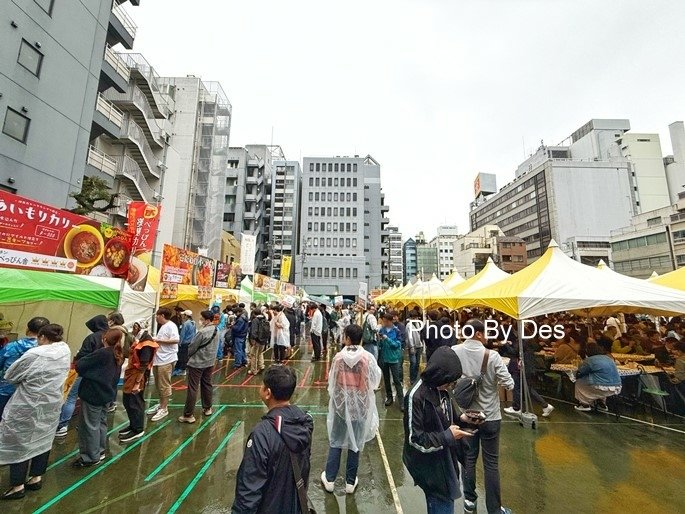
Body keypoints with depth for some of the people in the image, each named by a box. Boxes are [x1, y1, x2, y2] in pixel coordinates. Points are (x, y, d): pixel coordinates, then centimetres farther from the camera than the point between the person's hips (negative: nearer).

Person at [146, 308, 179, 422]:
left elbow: (176, 340, -28)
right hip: (159, 359, 10)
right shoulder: (162, 326, 16)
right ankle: (161, 404, 33)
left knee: (164, 386, -1)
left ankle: (164, 409, 10)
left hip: (166, 360, -10)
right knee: (158, 385, 19)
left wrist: (158, 340, -21)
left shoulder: (171, 326, -16)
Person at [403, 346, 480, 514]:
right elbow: (414, 438, -26)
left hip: (444, 456, 8)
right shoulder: (416, 396, -31)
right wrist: (448, 436, -23)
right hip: (427, 462, -8)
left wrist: (461, 418, -8)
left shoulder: (440, 388, -5)